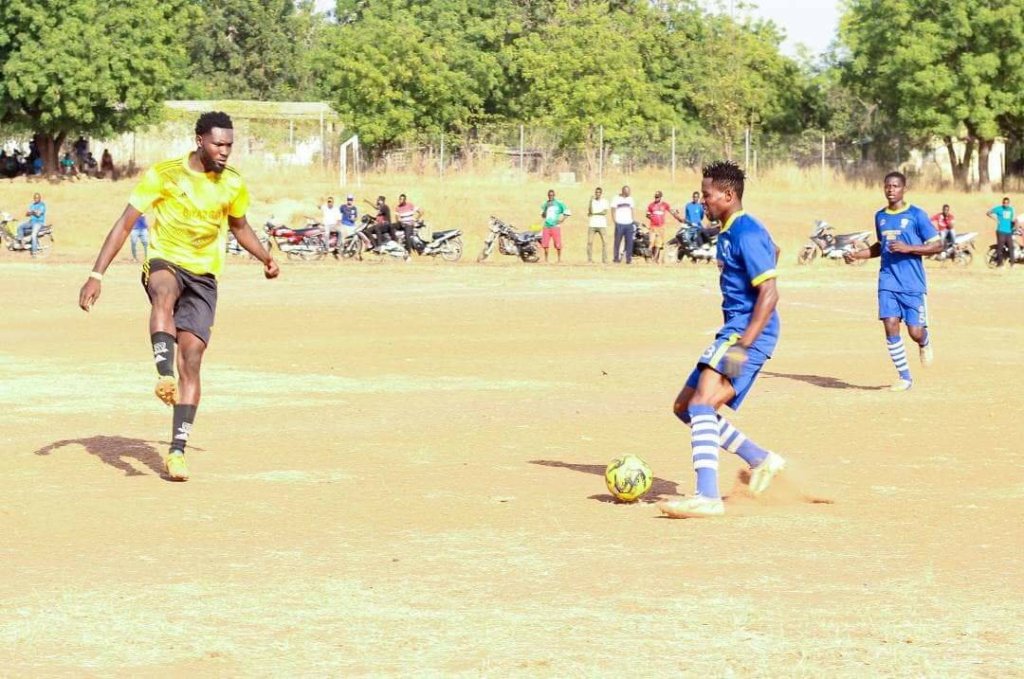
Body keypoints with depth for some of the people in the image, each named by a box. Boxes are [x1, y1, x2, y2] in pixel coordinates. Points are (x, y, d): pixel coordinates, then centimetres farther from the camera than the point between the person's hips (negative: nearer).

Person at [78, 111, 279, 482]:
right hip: (164, 263, -3)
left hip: (204, 279, 3)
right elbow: (125, 224, -8)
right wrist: (96, 276, -14)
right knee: (164, 294, -40)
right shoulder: (163, 174, -8)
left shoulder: (233, 185, 4)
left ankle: (177, 451, -7)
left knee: (191, 358, -9)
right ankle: (165, 376, -53)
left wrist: (265, 258, 13)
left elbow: (240, 227, 25)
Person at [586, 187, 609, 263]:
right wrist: (591, 201, -14)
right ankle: (590, 259, -2)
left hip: (602, 225, -1)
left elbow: (605, 212, -7)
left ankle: (604, 259, -1)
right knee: (589, 242, -6)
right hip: (592, 225, 1)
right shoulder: (592, 201, 8)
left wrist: (594, 213, -7)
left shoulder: (605, 201, 5)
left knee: (604, 242, -4)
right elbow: (590, 211, -5)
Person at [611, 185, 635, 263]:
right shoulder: (616, 199, -1)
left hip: (629, 224, 4)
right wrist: (615, 221, -9)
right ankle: (616, 258, 4)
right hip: (620, 224, -4)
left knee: (629, 242, 1)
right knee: (618, 242, -2)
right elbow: (613, 210, -1)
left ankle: (629, 258, 5)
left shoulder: (630, 199, 14)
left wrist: (632, 220, 12)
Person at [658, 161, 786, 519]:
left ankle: (708, 497, -34)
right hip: (734, 330, 11)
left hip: (749, 331, -11)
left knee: (701, 405, -24)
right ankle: (761, 460, 20)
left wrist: (744, 345, -28)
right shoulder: (728, 233, 16)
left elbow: (769, 293, -22)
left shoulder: (747, 234, -15)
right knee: (684, 406, 13)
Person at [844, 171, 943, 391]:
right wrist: (857, 255, 11)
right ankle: (905, 377, 1)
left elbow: (938, 245, -7)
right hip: (888, 281, 4)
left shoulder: (917, 215, -6)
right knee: (890, 325, -11)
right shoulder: (880, 216, 11)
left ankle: (925, 343, 34)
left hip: (913, 284, -4)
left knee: (915, 332, -5)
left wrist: (908, 248, -18)